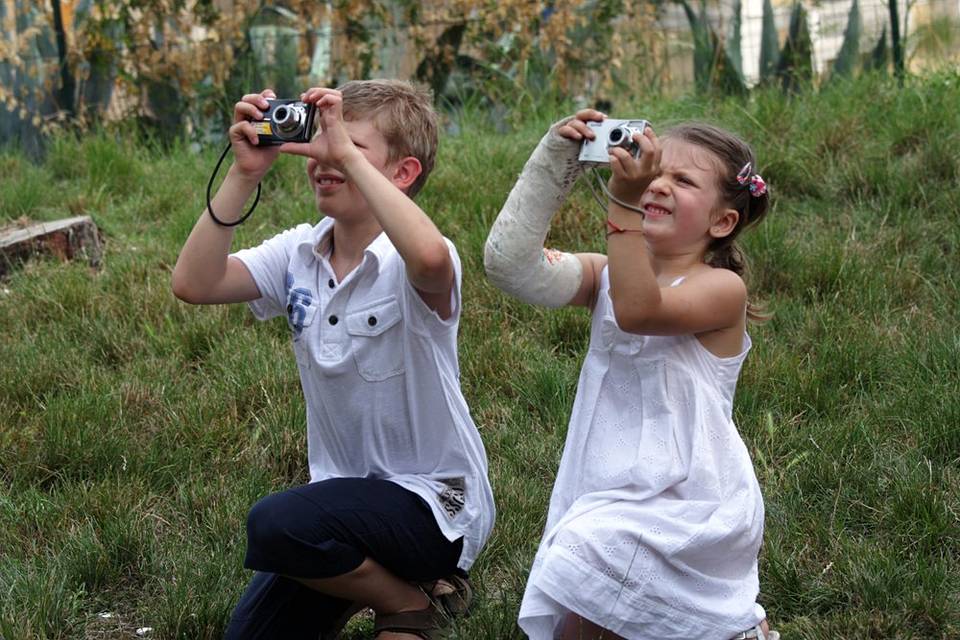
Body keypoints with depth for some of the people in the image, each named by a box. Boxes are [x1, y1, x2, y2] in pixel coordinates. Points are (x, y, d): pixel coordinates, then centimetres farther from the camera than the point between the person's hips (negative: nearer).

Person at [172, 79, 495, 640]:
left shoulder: (407, 262, -19)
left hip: (433, 497, -6)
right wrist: (245, 174, -21)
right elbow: (194, 283, -13)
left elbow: (429, 257, -46)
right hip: (345, 487, 7)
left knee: (276, 526, -31)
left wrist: (348, 154, -38)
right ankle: (361, 577, 27)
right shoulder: (300, 253, -1)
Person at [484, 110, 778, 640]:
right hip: (610, 495, 7)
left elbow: (638, 311, -30)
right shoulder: (610, 273, 5)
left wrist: (623, 204, -36)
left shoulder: (721, 288, -11)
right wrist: (552, 164, -17)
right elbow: (512, 266, -11)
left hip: (685, 503, -7)